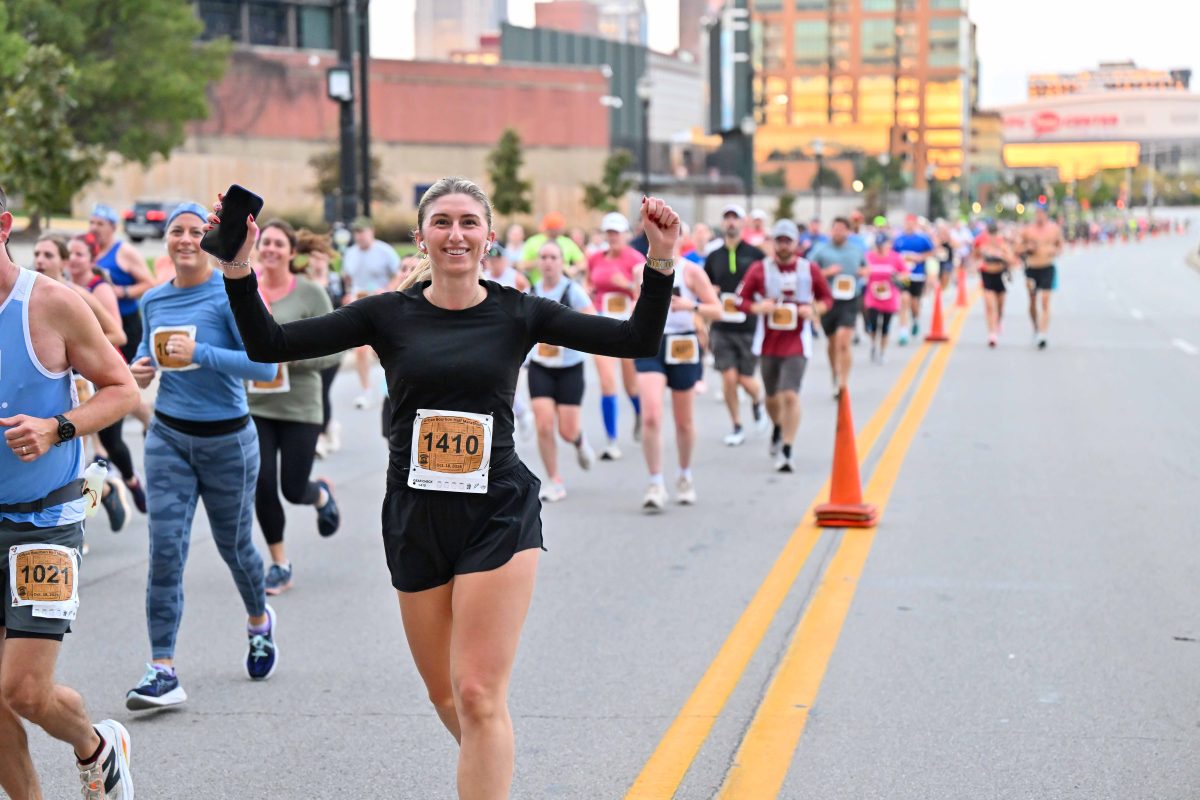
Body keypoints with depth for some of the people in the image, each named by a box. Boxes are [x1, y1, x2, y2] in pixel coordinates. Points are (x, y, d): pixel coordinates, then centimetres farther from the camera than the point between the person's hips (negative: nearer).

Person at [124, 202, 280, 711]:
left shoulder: (232, 295, -13)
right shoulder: (154, 300, 4)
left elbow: (266, 364, -21)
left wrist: (200, 354, -29)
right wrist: (141, 370, 0)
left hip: (226, 440, -3)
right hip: (168, 437, 3)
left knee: (233, 544, 15)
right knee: (165, 548, -9)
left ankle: (259, 622, 45)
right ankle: (162, 671, -11)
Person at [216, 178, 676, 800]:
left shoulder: (518, 314, -1)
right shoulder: (389, 315, 0)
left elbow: (637, 340, -3)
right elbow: (268, 344, -3)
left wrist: (660, 260, -17)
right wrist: (237, 268, -17)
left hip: (498, 514, -2)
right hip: (415, 517, 2)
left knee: (479, 695, -9)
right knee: (447, 699, 13)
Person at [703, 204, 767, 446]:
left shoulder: (755, 254, 0)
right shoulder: (713, 257, 8)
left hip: (750, 328, -2)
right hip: (721, 328, 2)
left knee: (746, 380, -1)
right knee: (729, 378, -4)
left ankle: (758, 401, 34)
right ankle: (737, 428, 11)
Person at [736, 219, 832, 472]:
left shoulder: (810, 270, 1)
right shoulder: (760, 269, -1)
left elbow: (827, 298, 11)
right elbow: (741, 299, 1)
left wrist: (814, 310, -10)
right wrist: (757, 307, -19)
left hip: (797, 344, -2)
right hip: (768, 343, 2)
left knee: (790, 396, -15)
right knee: (772, 396, 15)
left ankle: (786, 452, -10)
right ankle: (778, 429, 47)